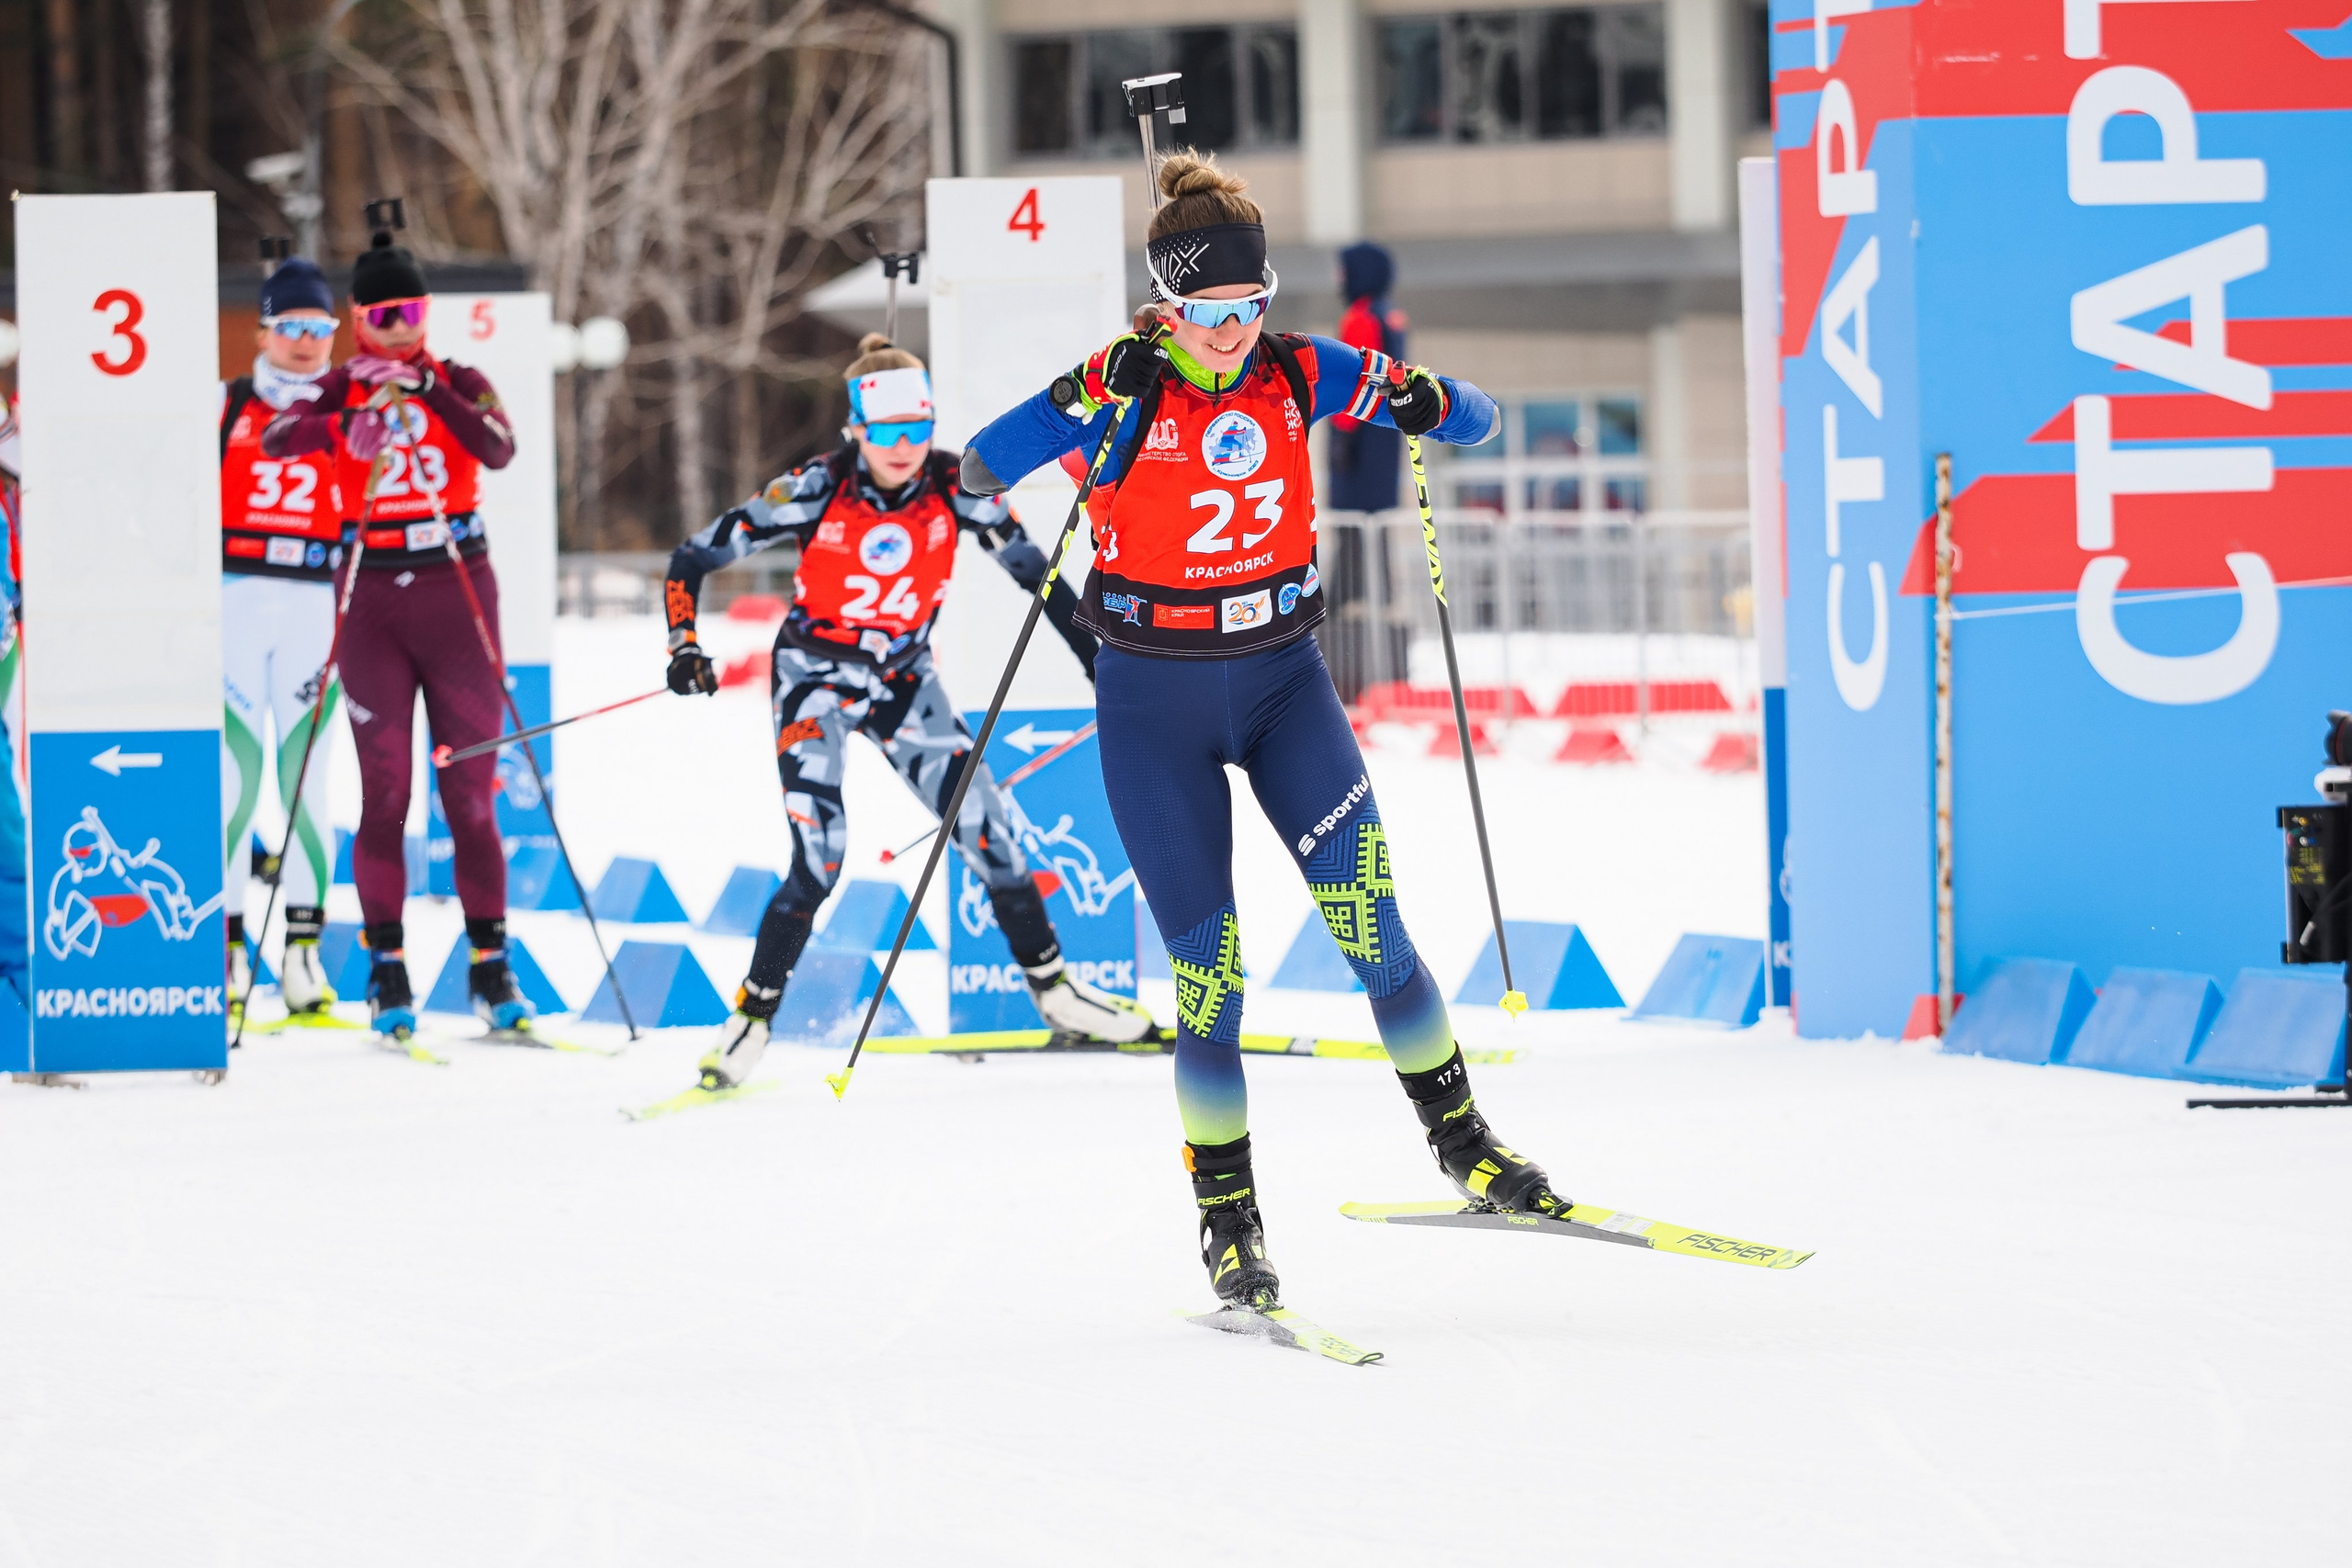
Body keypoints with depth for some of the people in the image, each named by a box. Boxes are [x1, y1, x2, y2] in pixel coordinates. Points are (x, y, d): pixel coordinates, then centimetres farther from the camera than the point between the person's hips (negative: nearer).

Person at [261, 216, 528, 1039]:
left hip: (457, 589, 0)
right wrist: (347, 426, -36)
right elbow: (275, 439, -16)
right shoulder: (342, 390, 3)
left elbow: (499, 450, -15)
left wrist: (430, 392, -27)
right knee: (384, 791, -2)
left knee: (470, 790, 0)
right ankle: (385, 966, 5)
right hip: (373, 597, 0)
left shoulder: (459, 382, 4)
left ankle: (490, 963, 8)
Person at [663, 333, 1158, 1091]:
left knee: (985, 827, -3)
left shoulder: (955, 488, -15)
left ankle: (1052, 987, 16)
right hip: (814, 678, -3)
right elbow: (694, 557, -14)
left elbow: (1033, 572, -2)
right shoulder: (816, 490, -21)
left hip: (903, 679, 3)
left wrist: (1099, 661, -2)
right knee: (821, 859, -17)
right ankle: (751, 1018, -3)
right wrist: (685, 645, -26)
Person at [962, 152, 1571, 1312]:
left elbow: (1477, 419, 2)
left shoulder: (1300, 374, -4)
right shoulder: (1124, 386, -12)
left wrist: (1423, 403, -21)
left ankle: (1461, 1141, 3)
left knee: (1364, 913, -13)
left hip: (1280, 673, 2)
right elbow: (979, 472, -22)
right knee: (1206, 972, -3)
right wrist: (1089, 404, -34)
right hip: (1154, 702, -2)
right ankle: (1226, 1216, 11)